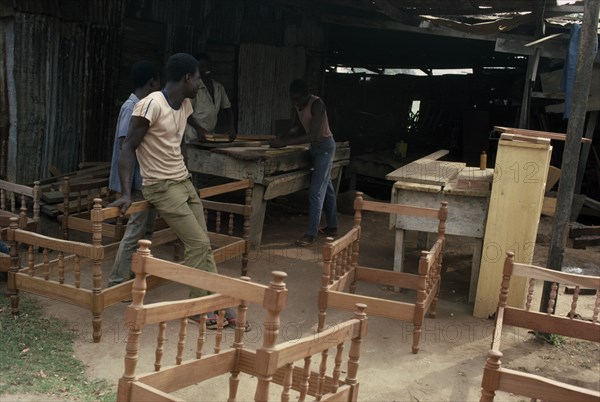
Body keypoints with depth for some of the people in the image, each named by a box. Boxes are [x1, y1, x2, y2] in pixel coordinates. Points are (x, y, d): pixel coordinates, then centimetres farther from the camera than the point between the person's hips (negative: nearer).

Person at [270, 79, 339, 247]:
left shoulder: (317, 104, -27)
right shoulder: (298, 105, 0)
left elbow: (313, 136, -34)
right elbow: (296, 128, 7)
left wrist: (285, 143, -34)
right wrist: (281, 138, -12)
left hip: (324, 146, -9)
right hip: (315, 147, 9)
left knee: (316, 190, -11)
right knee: (326, 187, 17)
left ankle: (311, 233, -8)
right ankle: (332, 227, 28)